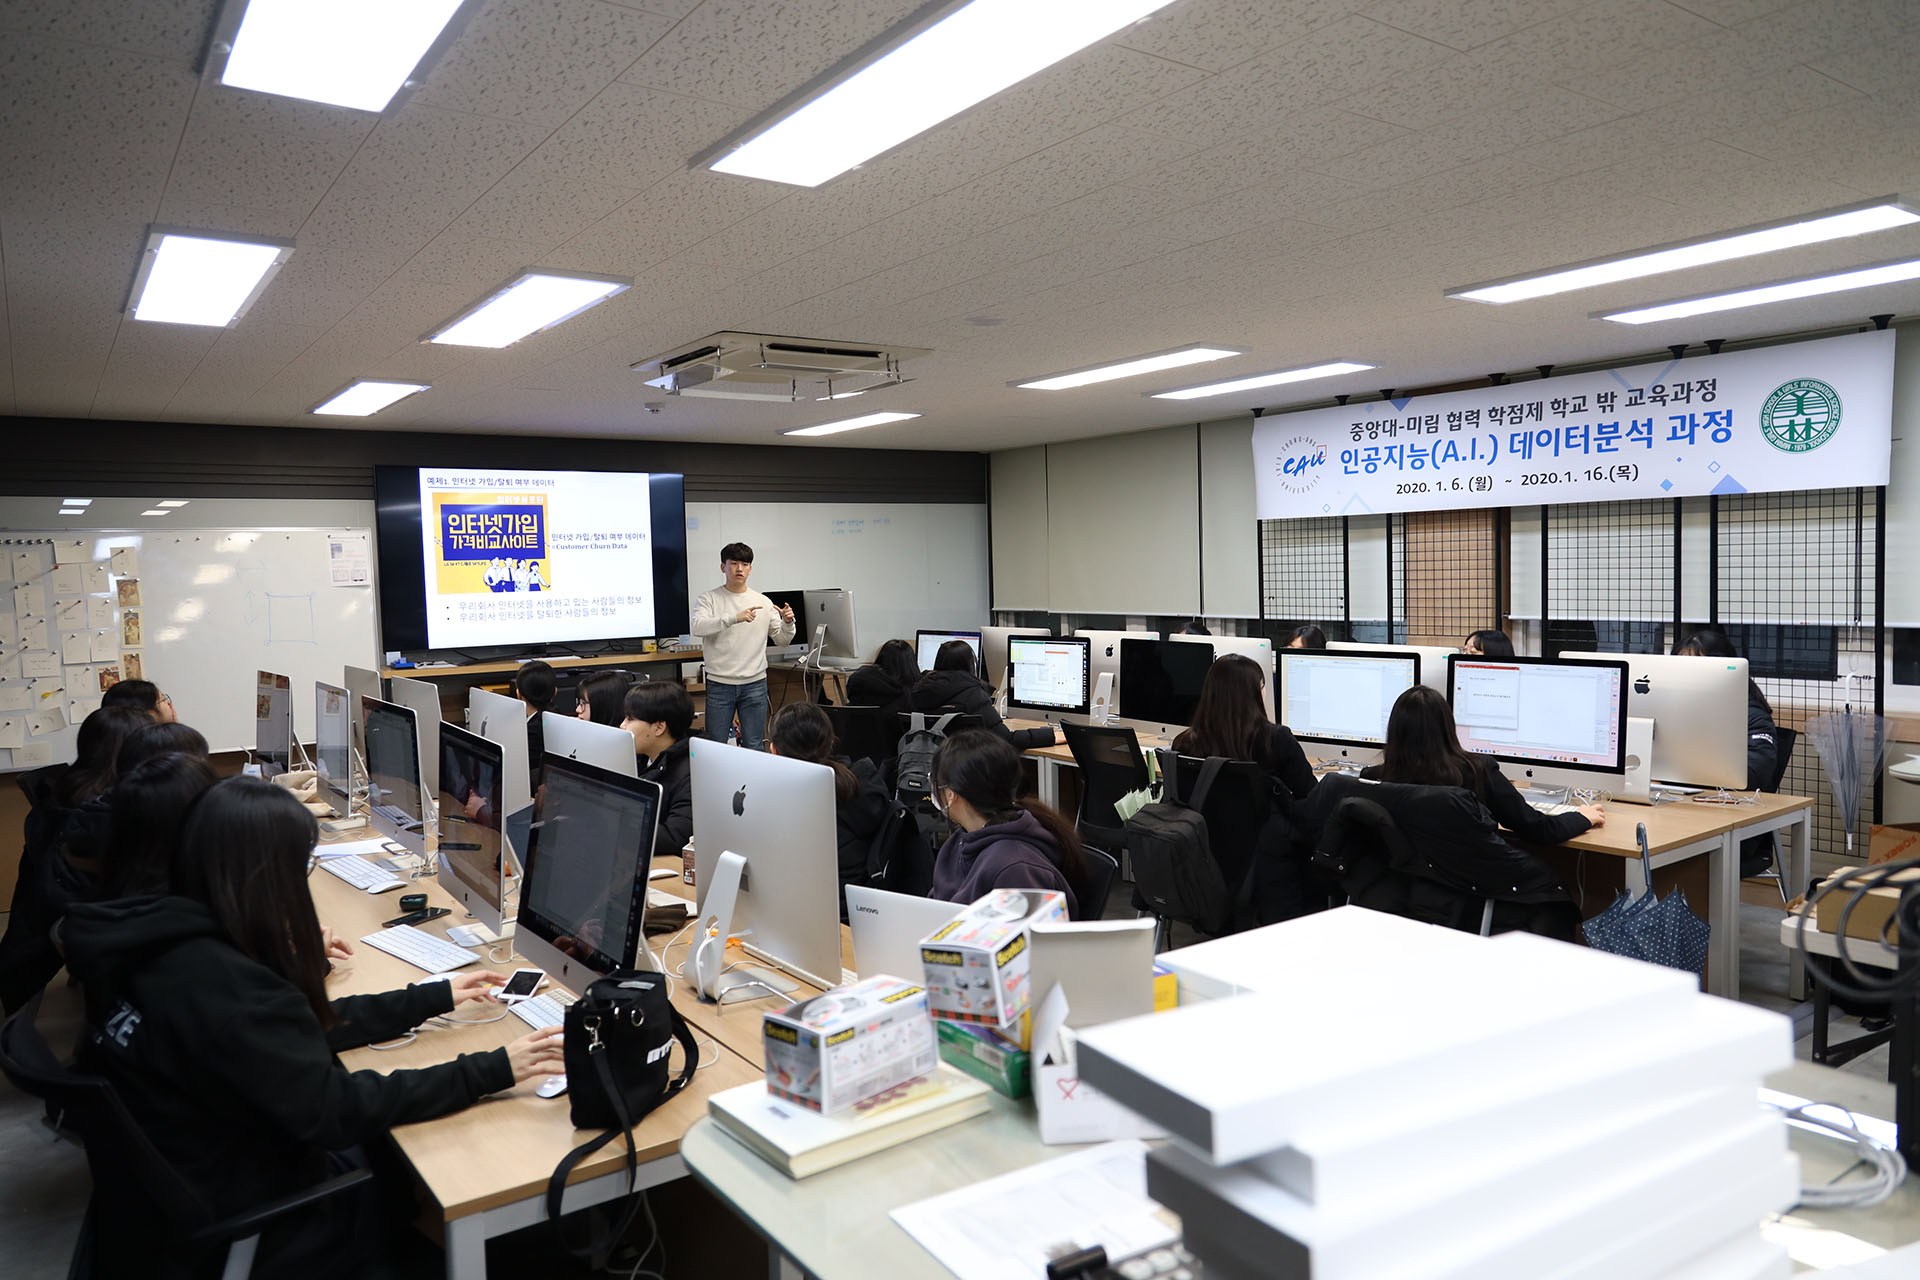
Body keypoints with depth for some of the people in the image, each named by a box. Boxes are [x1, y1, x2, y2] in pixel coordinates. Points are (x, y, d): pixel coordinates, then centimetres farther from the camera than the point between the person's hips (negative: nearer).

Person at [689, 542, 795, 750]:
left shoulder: (763, 602, 7)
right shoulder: (709, 599, 0)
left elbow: (781, 640, 11)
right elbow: (697, 627, -19)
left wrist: (787, 623, -11)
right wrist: (734, 618, -28)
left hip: (755, 684, 2)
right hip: (719, 684, -2)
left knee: (754, 746, 7)